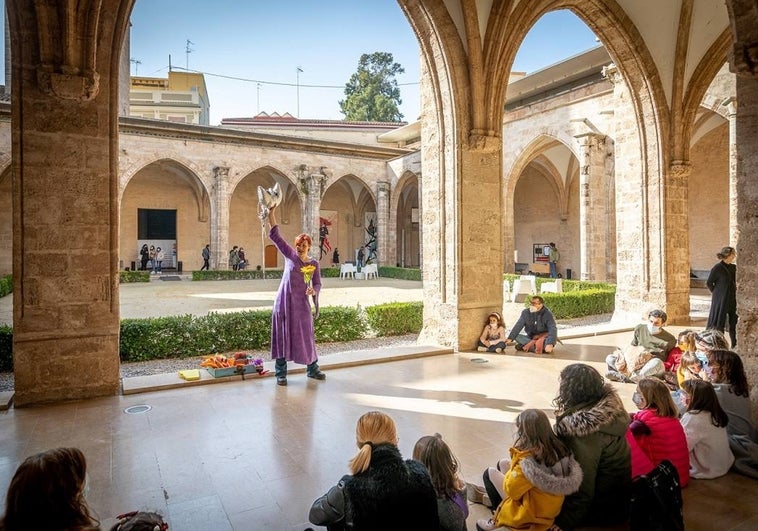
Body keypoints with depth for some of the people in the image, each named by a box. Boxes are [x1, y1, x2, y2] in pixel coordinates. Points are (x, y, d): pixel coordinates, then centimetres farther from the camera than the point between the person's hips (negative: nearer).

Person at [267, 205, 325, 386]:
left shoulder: (314, 264, 2)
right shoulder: (290, 255, -1)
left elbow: (317, 284, 6)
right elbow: (275, 235, -4)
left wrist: (314, 291, -18)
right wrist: (272, 212, -11)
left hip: (301, 304, 1)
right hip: (283, 302, -1)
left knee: (305, 336, 8)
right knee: (282, 336, 5)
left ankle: (312, 369, 25)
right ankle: (281, 373, 16)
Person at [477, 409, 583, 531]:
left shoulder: (528, 461, -34)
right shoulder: (559, 447, -14)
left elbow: (510, 490, -21)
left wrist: (513, 465, -8)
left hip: (532, 514, -7)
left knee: (490, 472, 9)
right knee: (503, 463, 17)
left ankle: (501, 518, 19)